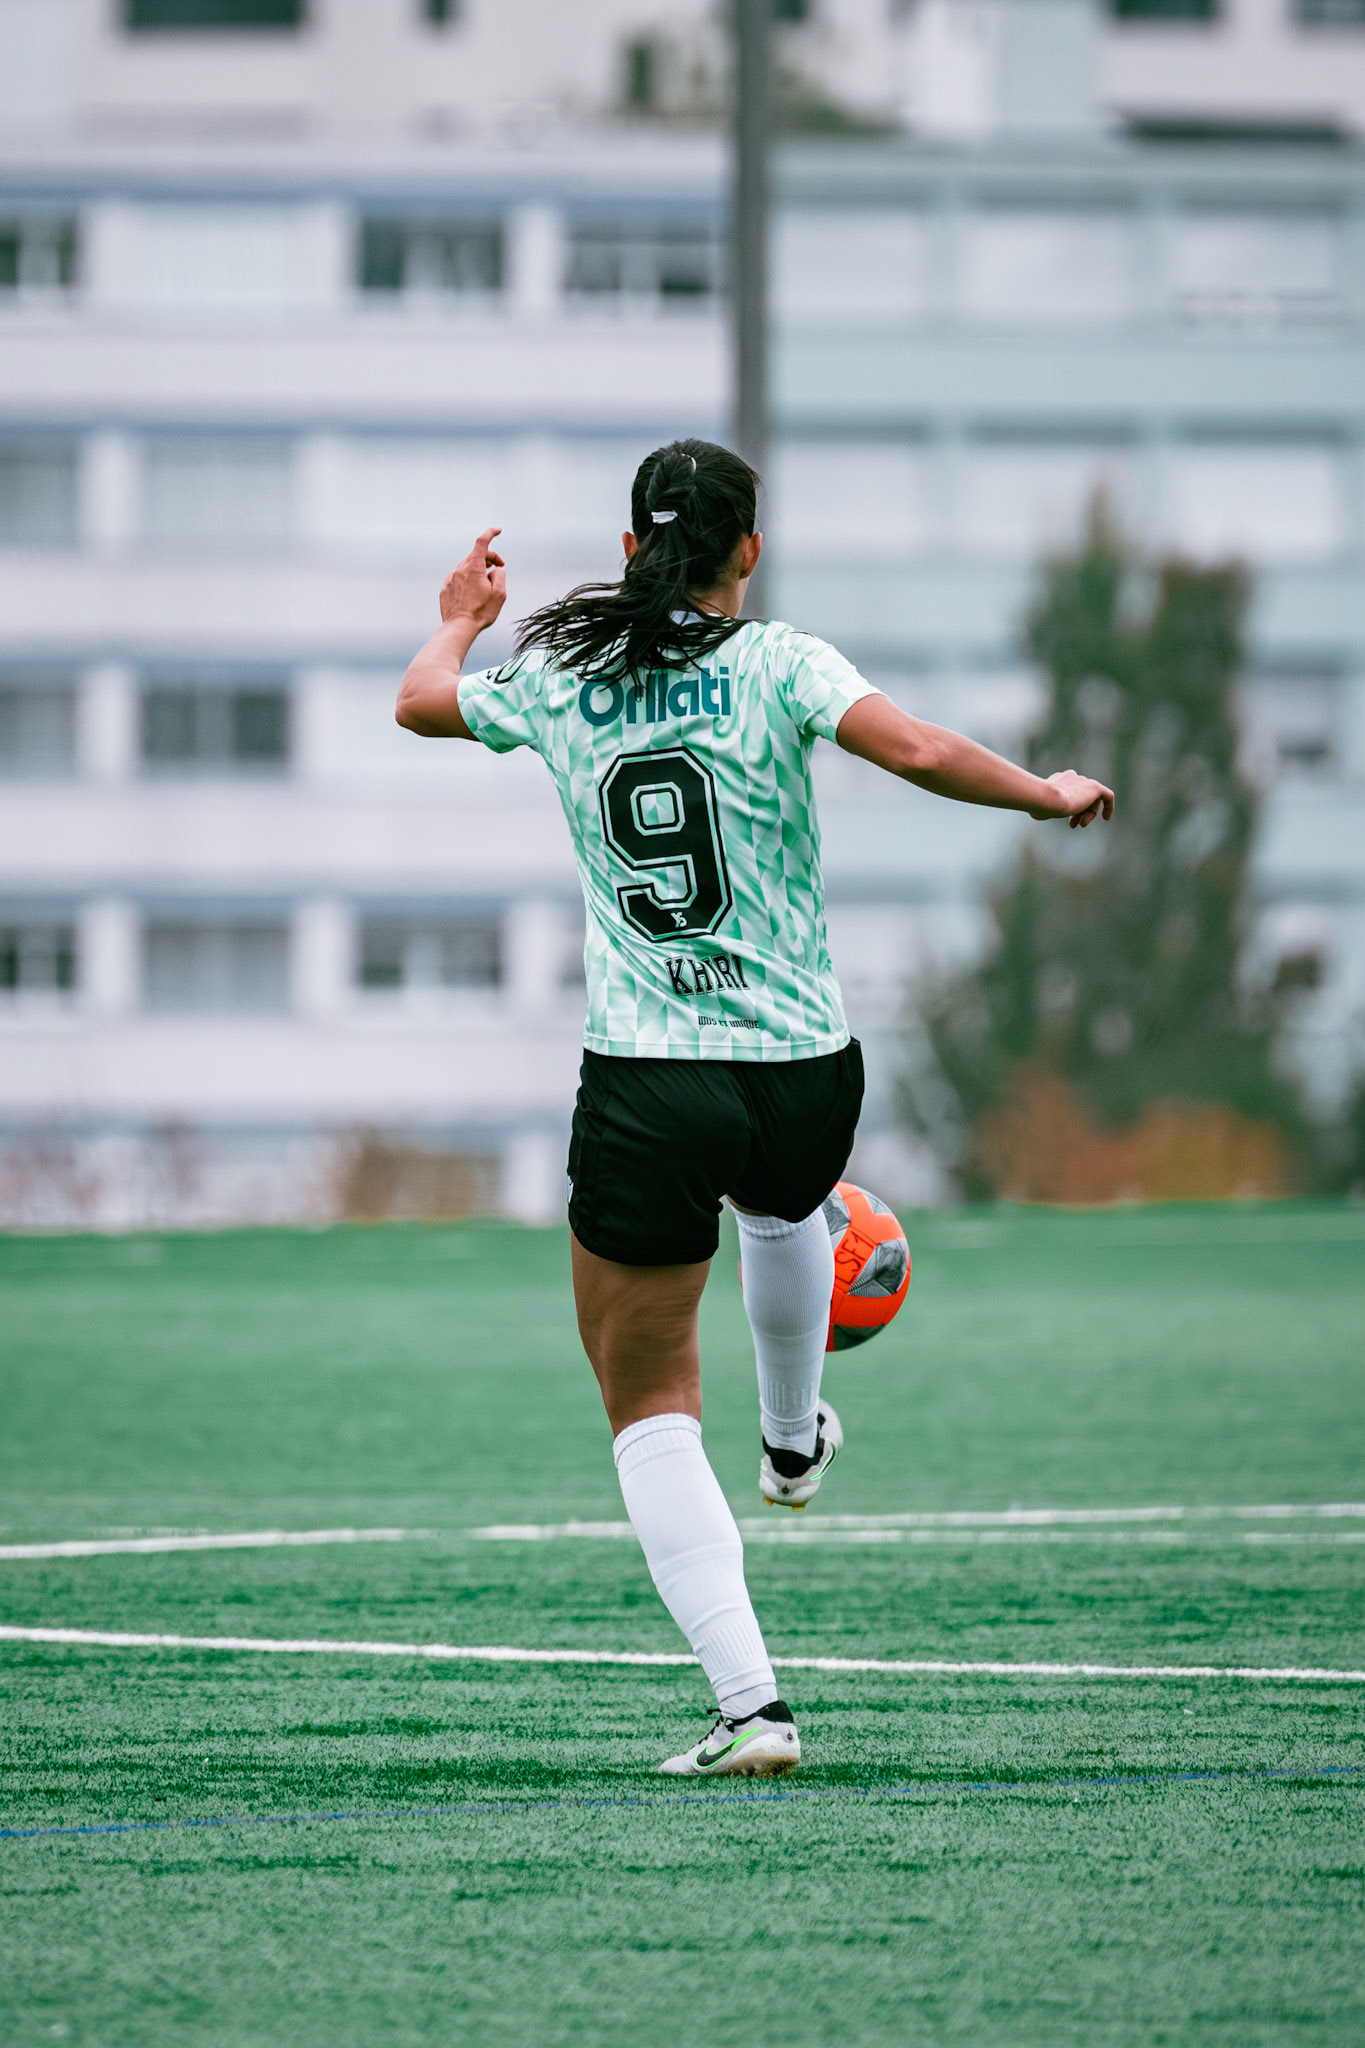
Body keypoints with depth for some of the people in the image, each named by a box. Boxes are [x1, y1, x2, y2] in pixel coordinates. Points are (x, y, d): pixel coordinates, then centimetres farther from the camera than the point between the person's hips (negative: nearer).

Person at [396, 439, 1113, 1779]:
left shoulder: (559, 676, 4)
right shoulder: (778, 666, -5)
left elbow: (418, 702, 23)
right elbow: (921, 754, -18)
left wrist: (464, 614, 44)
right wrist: (1053, 794, 0)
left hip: (642, 1089, 0)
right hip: (801, 1069, 0)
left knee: (649, 1409, 7)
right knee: (780, 1200, 40)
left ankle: (750, 1705, -8)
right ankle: (792, 1443, 61)